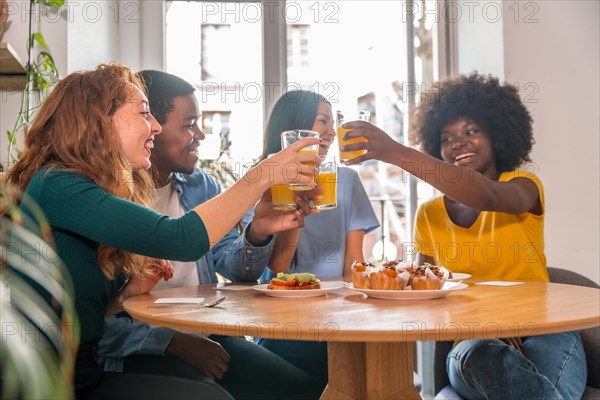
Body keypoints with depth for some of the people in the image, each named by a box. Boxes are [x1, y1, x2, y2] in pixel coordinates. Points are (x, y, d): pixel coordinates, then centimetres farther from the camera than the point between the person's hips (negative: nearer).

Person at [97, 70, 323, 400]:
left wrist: (256, 233, -14)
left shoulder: (201, 186, 12)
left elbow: (234, 267, 7)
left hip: (208, 338, 6)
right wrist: (173, 342, -21)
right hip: (139, 353, -6)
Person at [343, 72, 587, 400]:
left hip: (543, 334, -2)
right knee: (475, 357, -35)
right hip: (473, 342, 3)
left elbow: (488, 197, -24)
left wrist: (396, 153, -37)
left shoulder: (523, 186, 1)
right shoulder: (428, 215, 10)